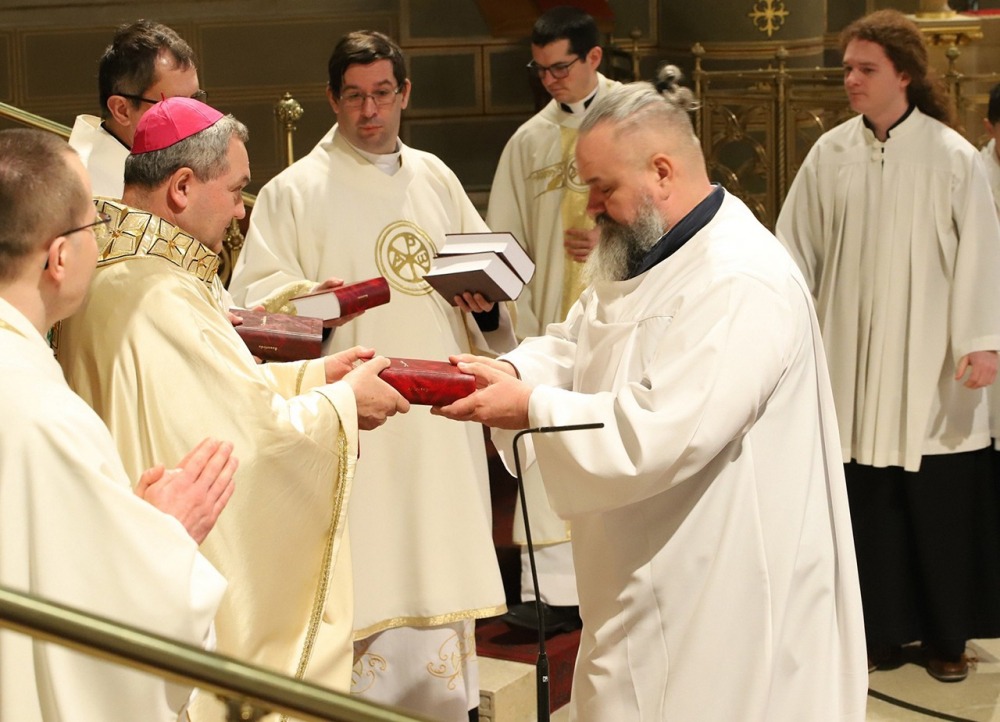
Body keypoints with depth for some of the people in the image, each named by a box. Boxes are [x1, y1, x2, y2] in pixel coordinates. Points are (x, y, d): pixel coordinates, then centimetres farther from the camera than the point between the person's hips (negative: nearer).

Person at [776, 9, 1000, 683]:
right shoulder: (830, 155, 1)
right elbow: (797, 249, 5)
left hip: (929, 367, -2)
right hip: (854, 361, 2)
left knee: (939, 500, 4)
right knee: (867, 500, 5)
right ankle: (882, 626, 18)